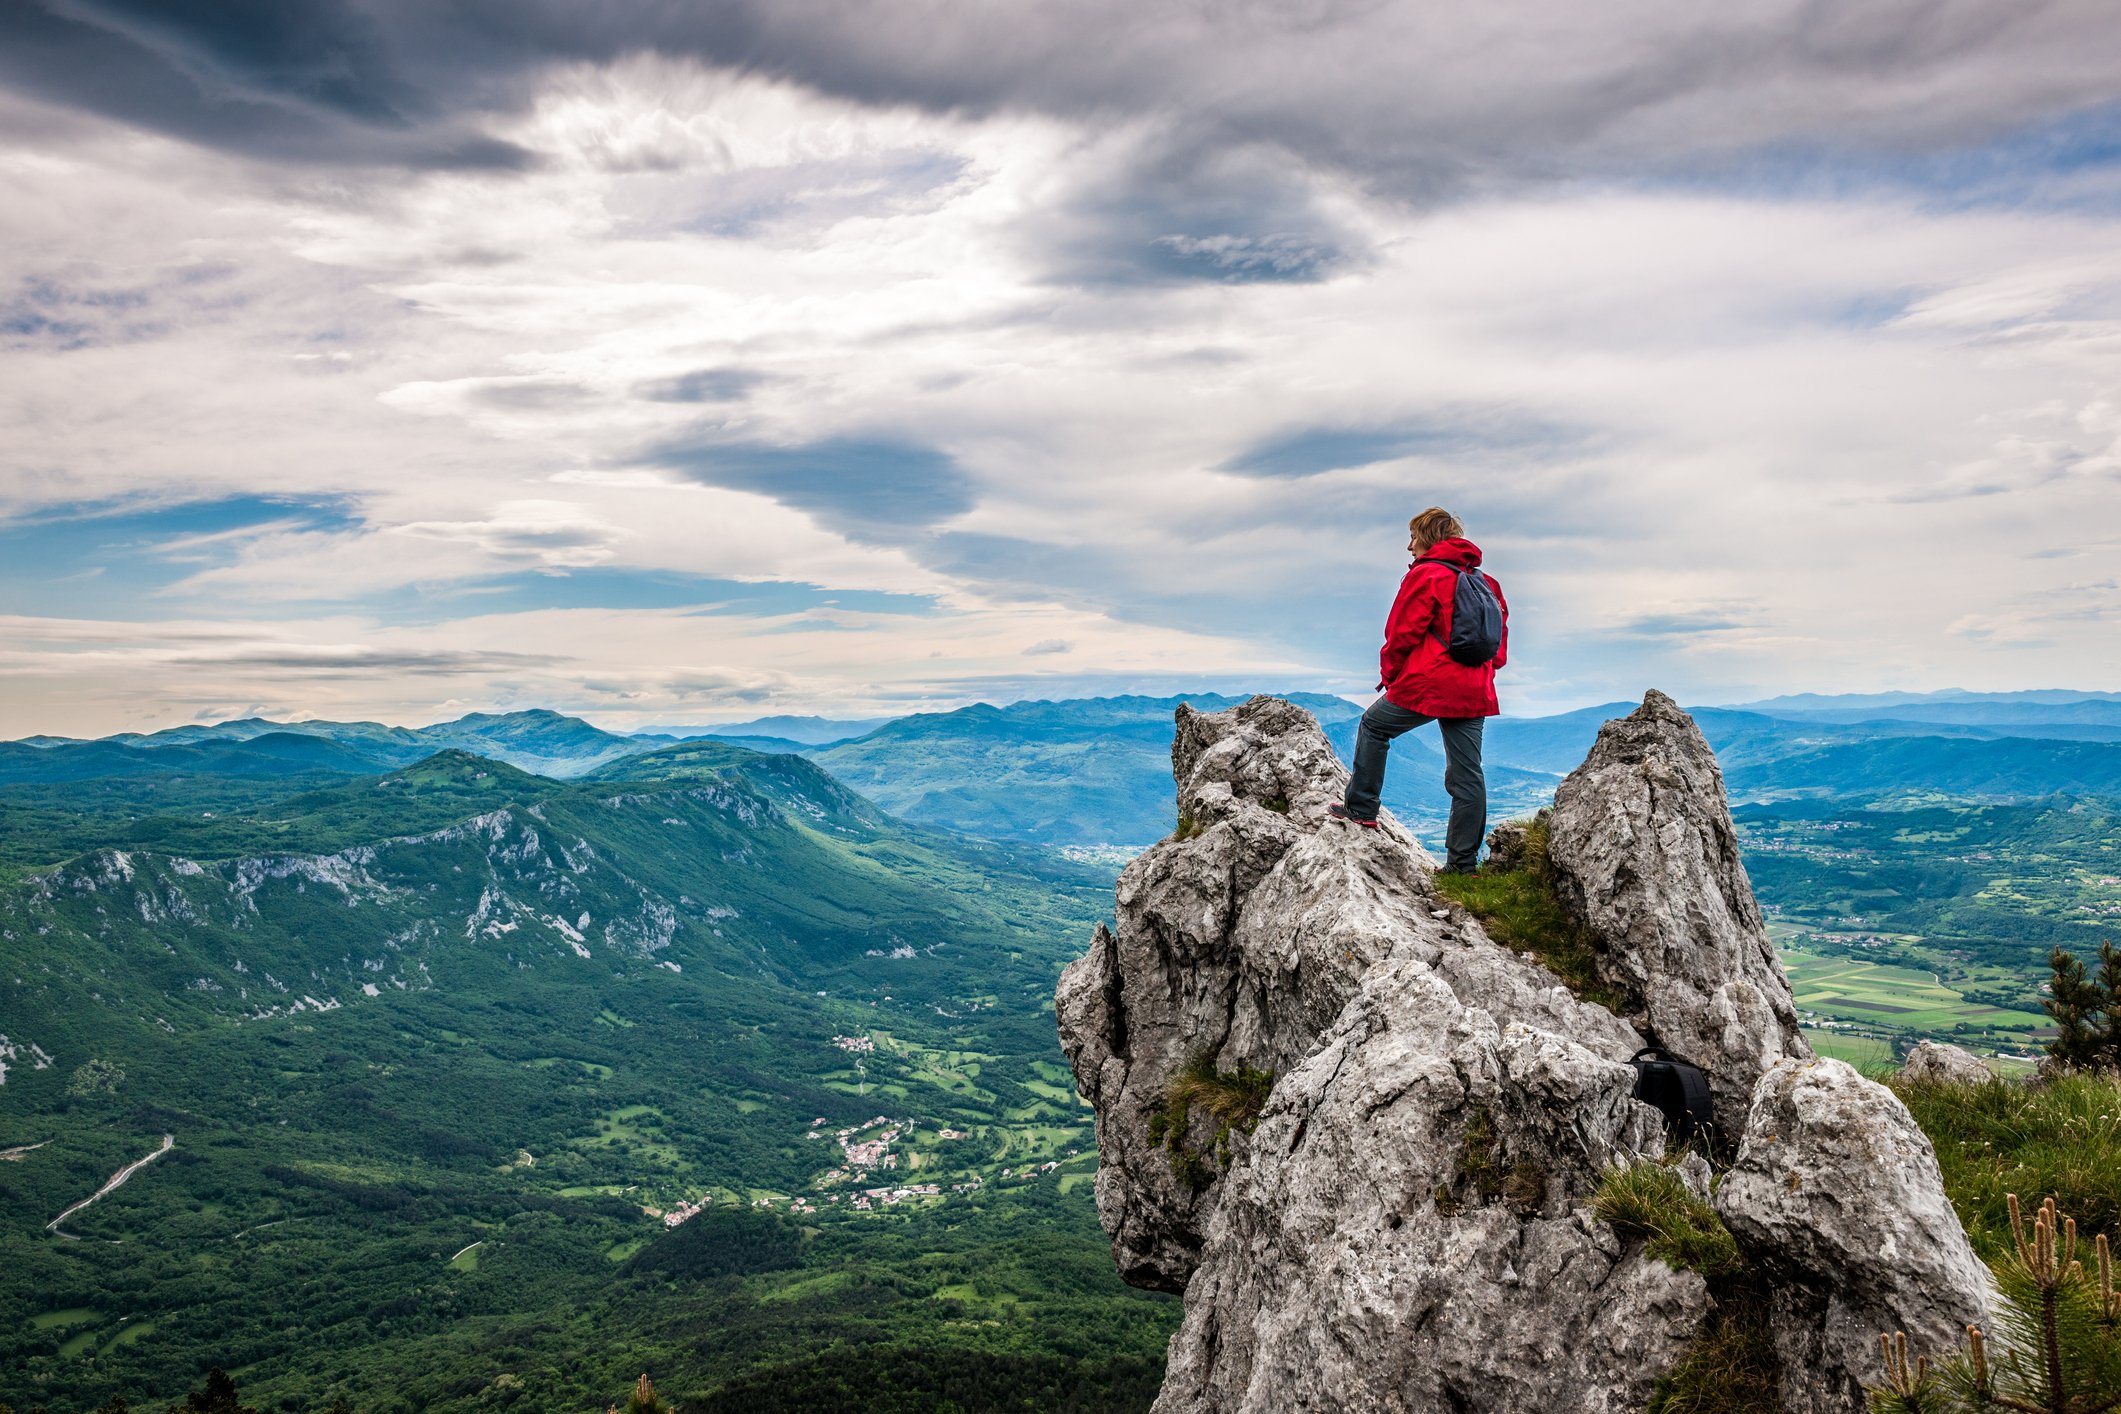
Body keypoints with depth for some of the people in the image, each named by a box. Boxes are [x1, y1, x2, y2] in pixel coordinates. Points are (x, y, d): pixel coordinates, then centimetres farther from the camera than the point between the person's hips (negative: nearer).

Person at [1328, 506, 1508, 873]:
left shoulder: (1425, 575, -7)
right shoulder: (1485, 580, 14)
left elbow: (1402, 634, -8)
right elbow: (1499, 634, 17)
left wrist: (1389, 674, 6)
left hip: (1427, 685, -6)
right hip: (1474, 692, 6)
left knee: (1374, 726, 18)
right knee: (1467, 774, 6)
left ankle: (1361, 810, 20)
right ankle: (1463, 862, 8)